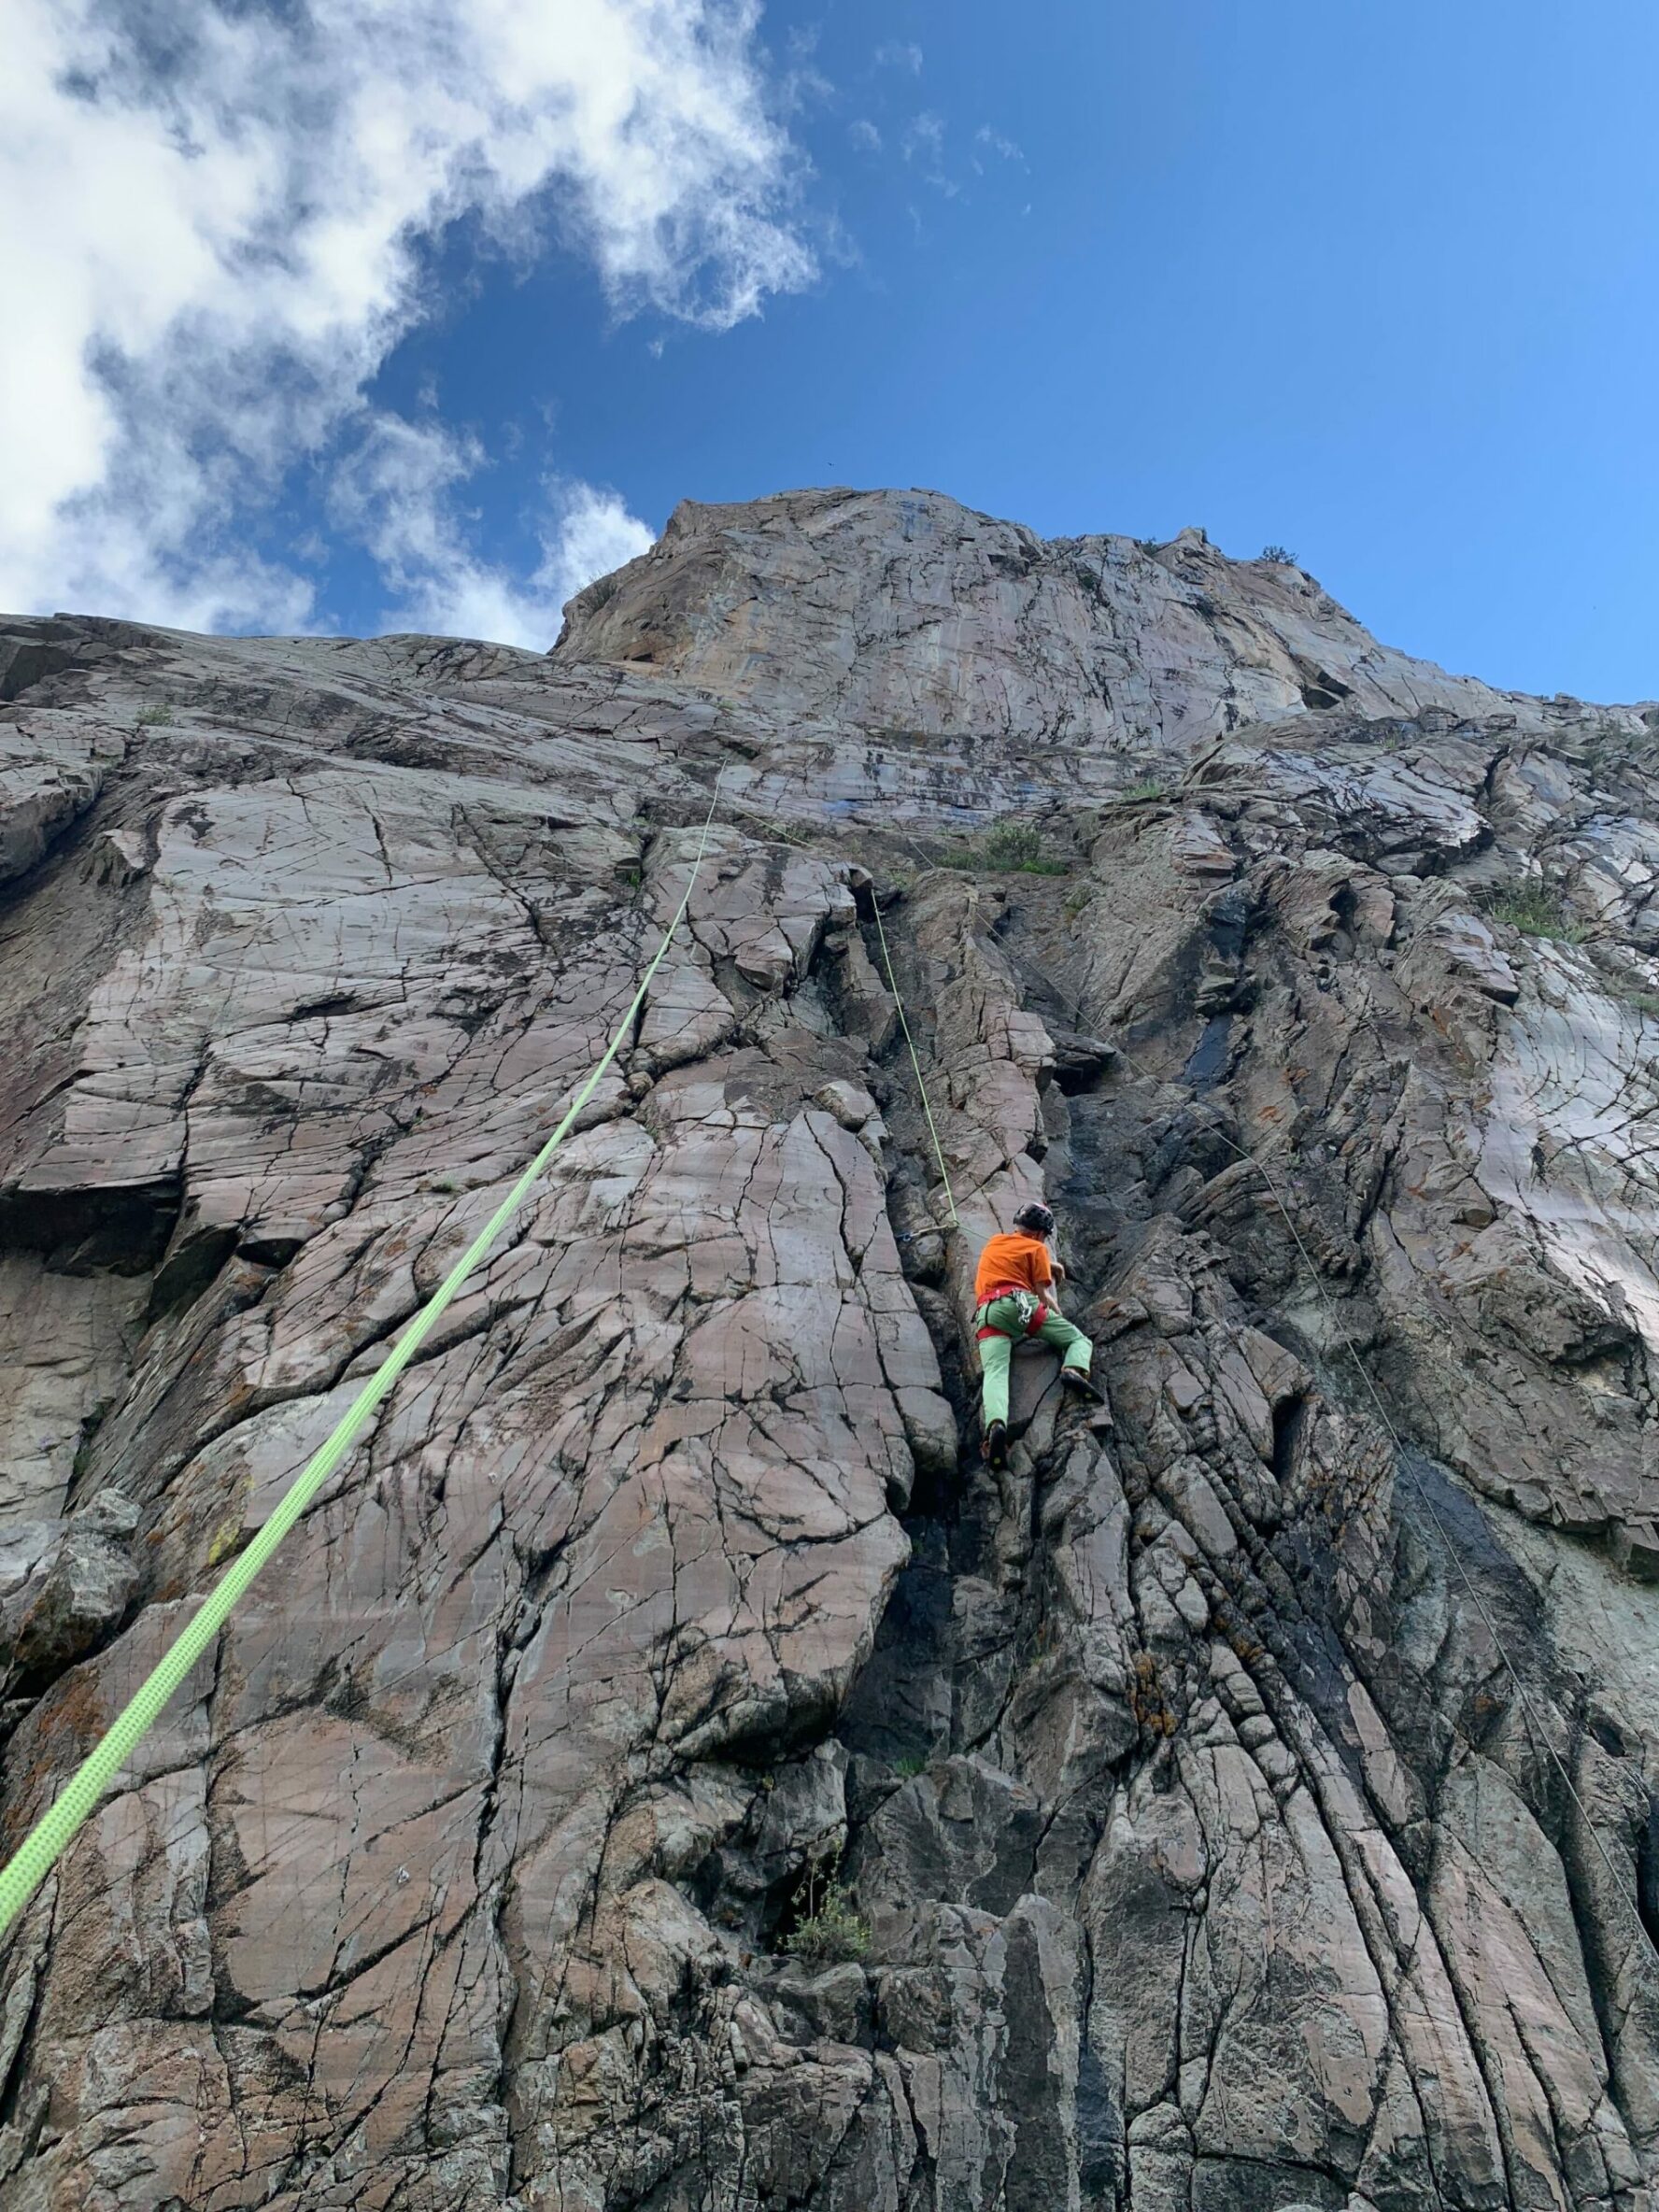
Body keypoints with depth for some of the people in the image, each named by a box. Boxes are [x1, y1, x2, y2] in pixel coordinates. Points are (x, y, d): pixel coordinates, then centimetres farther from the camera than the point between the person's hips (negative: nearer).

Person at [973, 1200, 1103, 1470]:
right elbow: (1043, 1295, 9)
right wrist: (1060, 1319, 28)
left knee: (995, 1372, -18)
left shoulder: (993, 1242, 33)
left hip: (987, 1312, 3)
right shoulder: (1037, 1248, 16)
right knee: (1079, 1339, 11)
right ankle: (1074, 1370, -23)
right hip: (1021, 1303, -3)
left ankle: (996, 1425, -48)